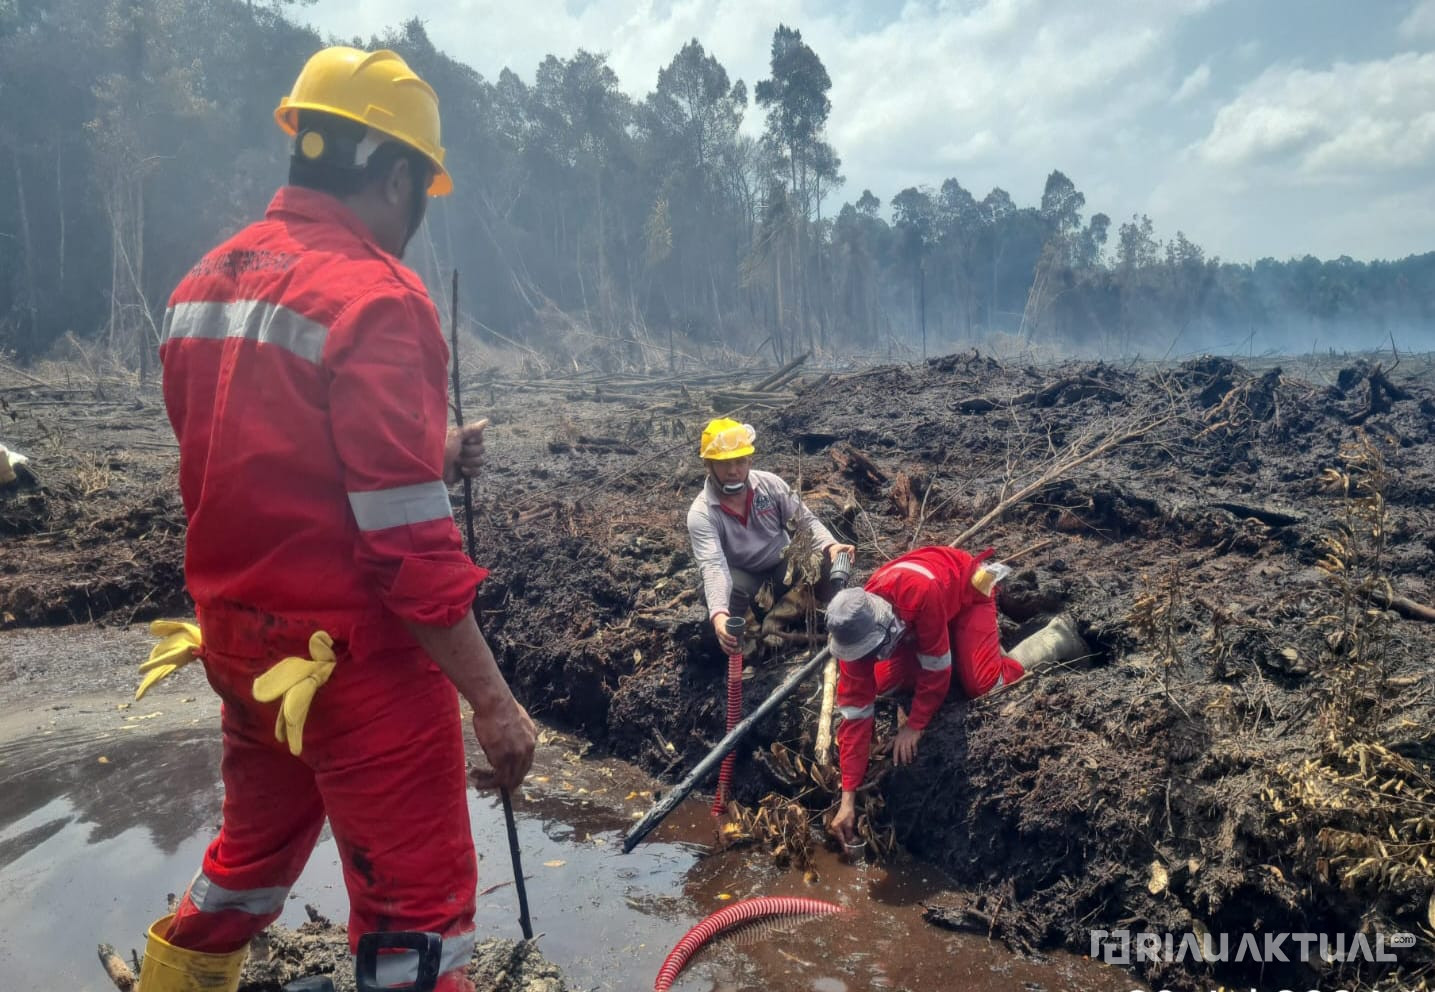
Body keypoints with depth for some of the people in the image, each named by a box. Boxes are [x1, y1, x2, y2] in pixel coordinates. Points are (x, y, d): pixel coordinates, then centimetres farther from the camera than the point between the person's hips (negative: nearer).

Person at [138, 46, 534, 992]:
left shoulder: (206, 283, 6)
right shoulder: (374, 297, -18)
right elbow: (409, 544, -22)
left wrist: (424, 452, 12)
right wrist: (494, 700, -16)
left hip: (236, 642, 9)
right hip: (354, 662, -8)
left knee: (251, 859, 30)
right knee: (421, 911, 7)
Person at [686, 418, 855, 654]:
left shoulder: (770, 484, -15)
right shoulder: (701, 513, -25)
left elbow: (806, 519, -9)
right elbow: (712, 566, -37)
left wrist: (831, 545, -31)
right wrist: (718, 615, -55)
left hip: (782, 561, 3)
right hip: (740, 572, -2)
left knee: (831, 564, -24)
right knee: (728, 594, -37)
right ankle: (732, 648, -6)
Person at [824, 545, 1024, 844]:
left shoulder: (921, 594, -48)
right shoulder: (855, 630, -30)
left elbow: (936, 668, -33)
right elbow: (855, 710, -26)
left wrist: (915, 725, -25)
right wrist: (848, 796, -27)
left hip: (966, 590, -4)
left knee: (982, 684, -22)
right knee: (884, 683, -9)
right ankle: (946, 635, 16)